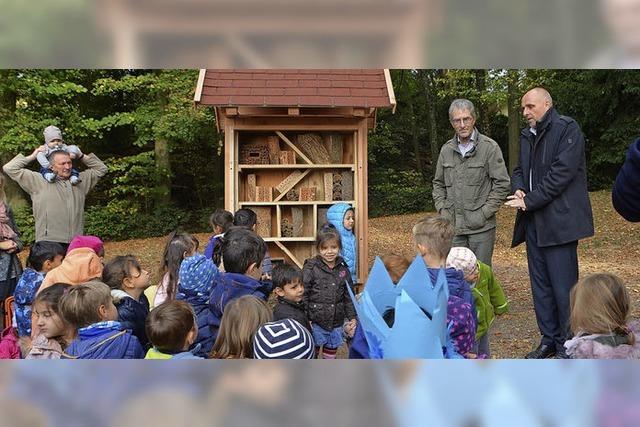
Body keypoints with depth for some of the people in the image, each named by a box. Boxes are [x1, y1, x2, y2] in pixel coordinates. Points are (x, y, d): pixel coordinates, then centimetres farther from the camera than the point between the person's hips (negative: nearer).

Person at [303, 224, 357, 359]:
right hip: (315, 323, -4)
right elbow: (303, 295, -12)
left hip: (336, 323, 4)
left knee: (330, 356, 17)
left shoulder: (343, 268, 3)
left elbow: (348, 296, 10)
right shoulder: (310, 268, -11)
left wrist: (352, 317, 7)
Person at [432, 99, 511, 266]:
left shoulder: (489, 147, -3)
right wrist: (442, 209, 5)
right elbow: (438, 184, 19)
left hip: (481, 227, -4)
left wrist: (484, 213, -11)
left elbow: (502, 184, -5)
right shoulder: (446, 150, 10)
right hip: (453, 226, 4)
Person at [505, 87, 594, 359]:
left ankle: (568, 346, 9)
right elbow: (519, 171, 20)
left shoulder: (567, 129, -6)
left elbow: (563, 172, -15)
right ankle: (548, 340, 23)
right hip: (534, 222, 8)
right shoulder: (527, 136, 17)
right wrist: (519, 189, -3)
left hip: (559, 221, -7)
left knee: (563, 285, -4)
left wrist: (530, 200, -14)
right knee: (540, 284, 12)